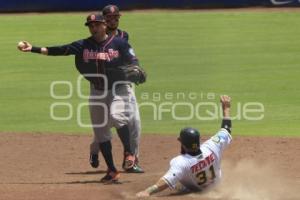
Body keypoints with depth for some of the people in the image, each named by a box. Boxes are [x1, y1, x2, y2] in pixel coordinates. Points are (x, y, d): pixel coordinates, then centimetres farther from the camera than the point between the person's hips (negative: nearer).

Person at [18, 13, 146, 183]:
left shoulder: (119, 43, -7)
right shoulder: (83, 46, -1)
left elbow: (133, 60, -4)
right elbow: (61, 50, -7)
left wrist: (136, 71, -27)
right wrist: (33, 49, -16)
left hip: (119, 88, -4)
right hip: (97, 91, 5)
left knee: (116, 116, -31)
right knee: (100, 131, 5)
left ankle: (129, 153, -15)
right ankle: (112, 171, 14)